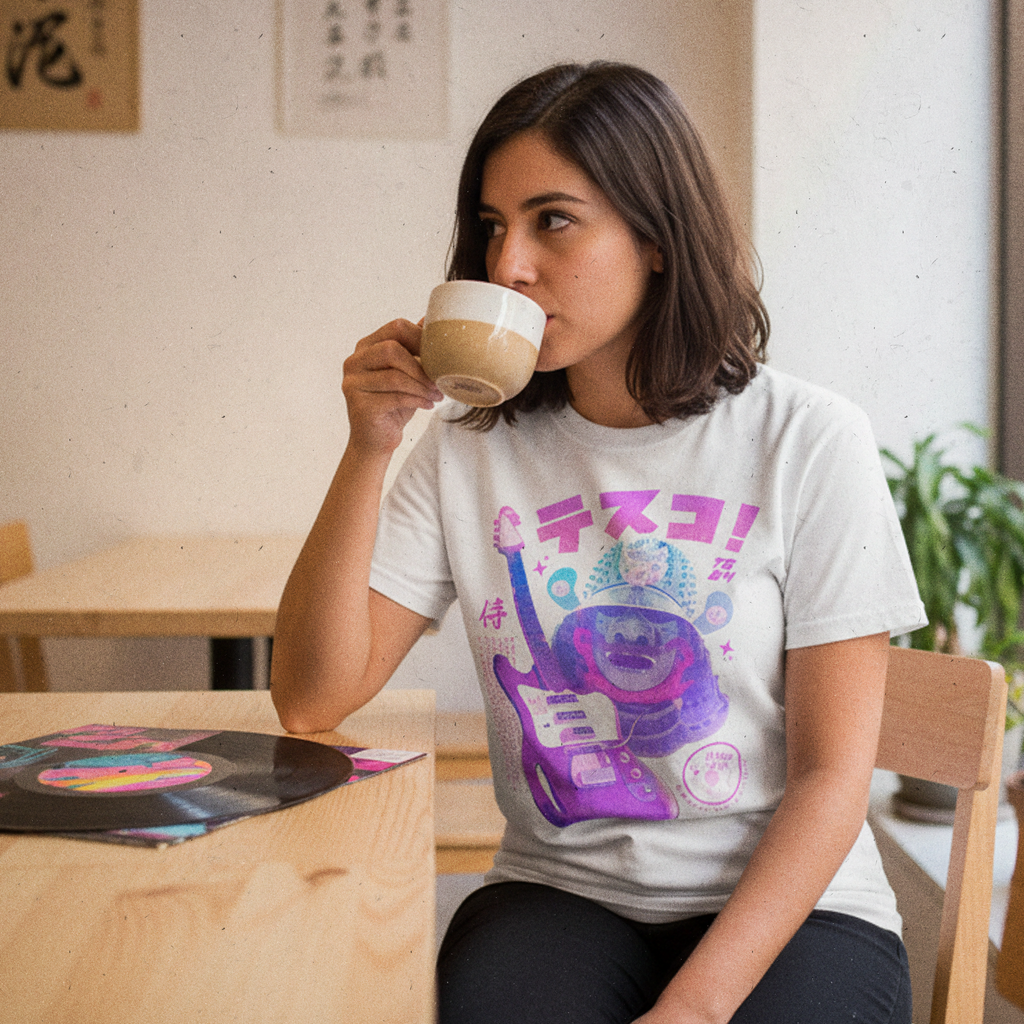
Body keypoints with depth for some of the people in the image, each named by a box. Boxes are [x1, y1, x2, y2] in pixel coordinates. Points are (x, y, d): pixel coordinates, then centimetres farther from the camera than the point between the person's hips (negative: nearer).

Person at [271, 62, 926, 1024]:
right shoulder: (468, 450, 2)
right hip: (559, 893, 2)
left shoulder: (805, 440, -7)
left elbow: (831, 776, -7)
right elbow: (312, 699, -4)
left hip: (783, 905, -1)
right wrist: (369, 448, -12)